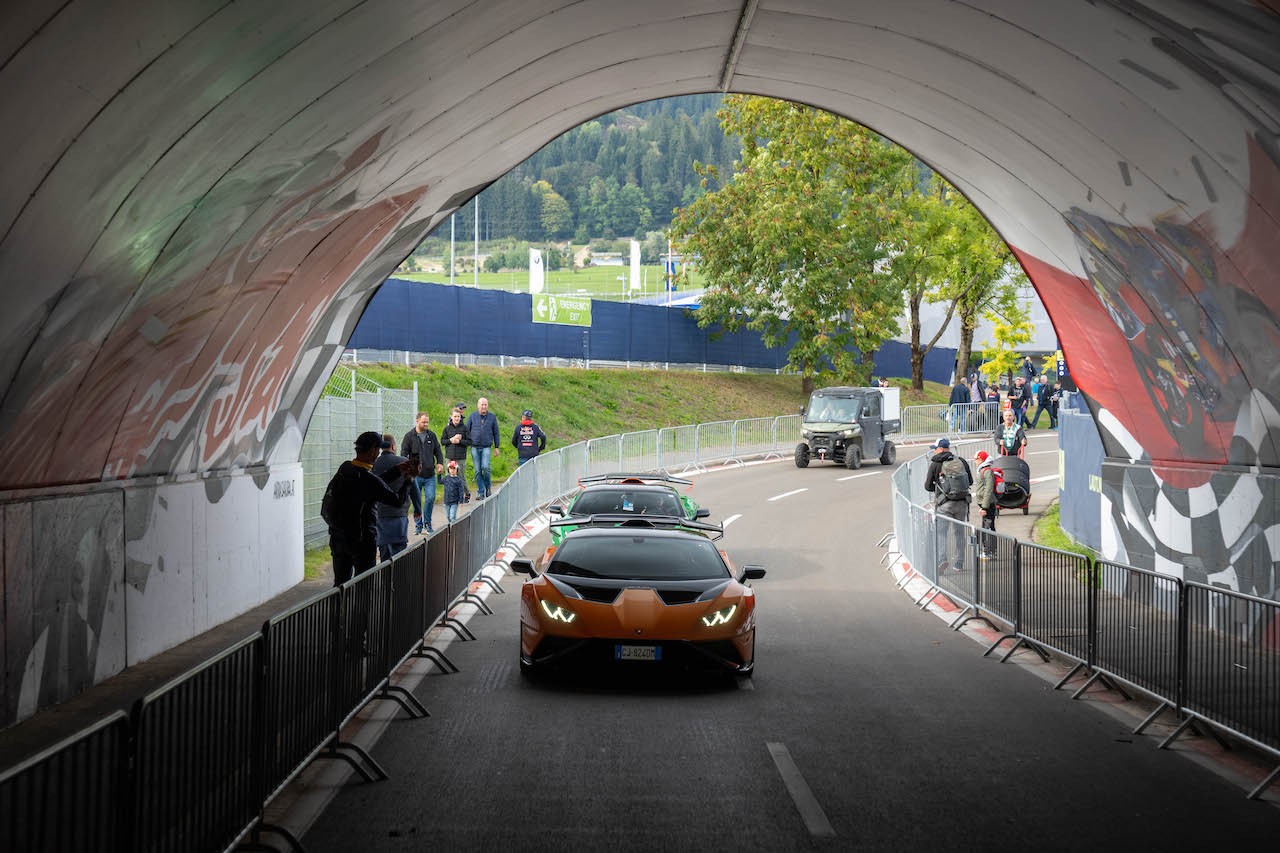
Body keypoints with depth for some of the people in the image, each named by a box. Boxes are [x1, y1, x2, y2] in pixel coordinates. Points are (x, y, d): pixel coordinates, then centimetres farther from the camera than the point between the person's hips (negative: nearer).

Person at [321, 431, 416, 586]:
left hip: (337, 537, 7)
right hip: (360, 539, -7)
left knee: (340, 582, 14)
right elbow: (397, 500, -10)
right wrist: (408, 478, 3)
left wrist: (398, 470, 18)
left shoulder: (344, 468, 1)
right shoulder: (367, 479, -21)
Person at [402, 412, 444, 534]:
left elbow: (438, 451, 19)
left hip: (430, 475, 2)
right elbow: (403, 454, -1)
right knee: (416, 500, 3)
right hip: (415, 475, -2)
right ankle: (418, 524, 15)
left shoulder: (431, 435, 10)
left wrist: (440, 463, 2)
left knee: (431, 498, -5)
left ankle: (427, 523, 10)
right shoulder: (409, 436, 0)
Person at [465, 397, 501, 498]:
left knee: (485, 467, -17)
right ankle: (481, 492, 9)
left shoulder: (492, 417, 6)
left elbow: (495, 433, 12)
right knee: (478, 471, 2)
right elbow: (467, 431, 10)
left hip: (487, 447, -1)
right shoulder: (472, 416, 5)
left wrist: (496, 447, 10)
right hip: (475, 447, 1)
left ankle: (488, 487, 6)